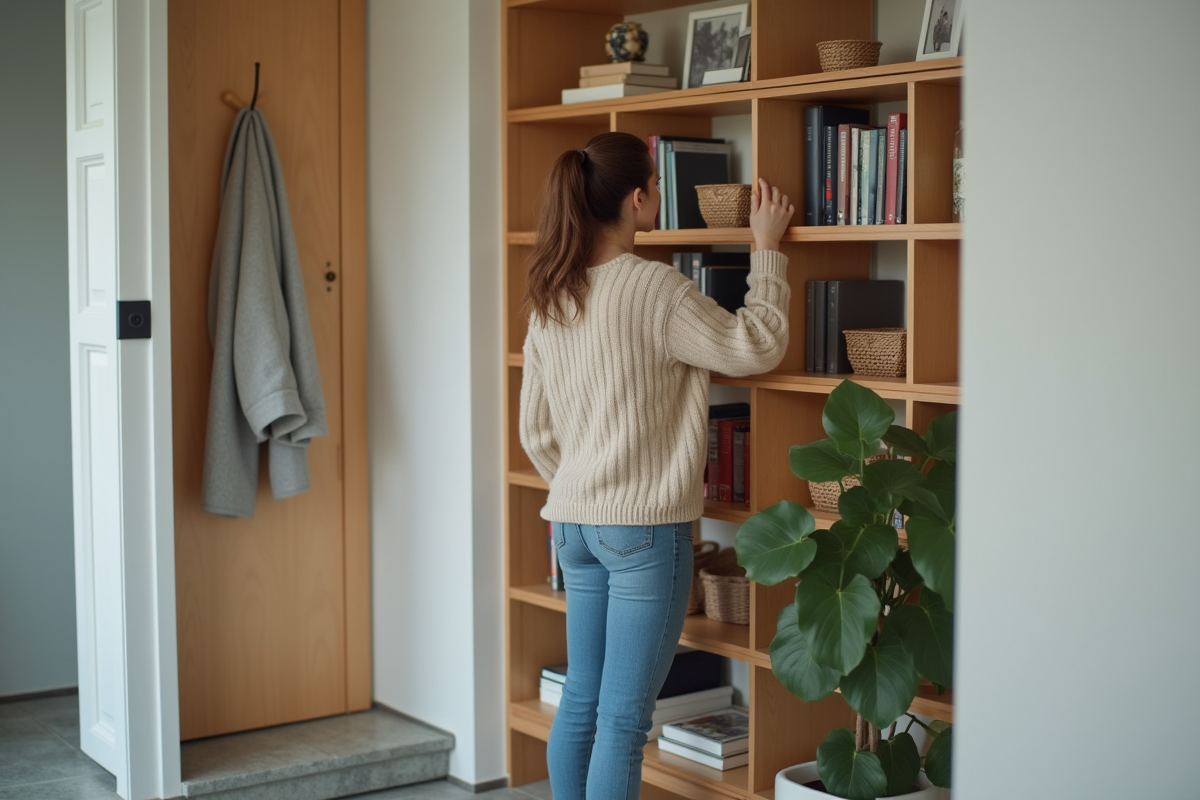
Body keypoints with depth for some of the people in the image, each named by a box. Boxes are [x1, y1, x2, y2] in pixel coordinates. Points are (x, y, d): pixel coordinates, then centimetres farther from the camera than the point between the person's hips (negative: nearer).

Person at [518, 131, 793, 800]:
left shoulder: (550, 298, 6)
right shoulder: (654, 288, -16)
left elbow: (536, 430, 12)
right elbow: (759, 346, -8)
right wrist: (767, 249, 1)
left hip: (574, 524, 7)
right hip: (646, 525, -7)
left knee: (580, 704, 16)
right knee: (623, 720, -1)